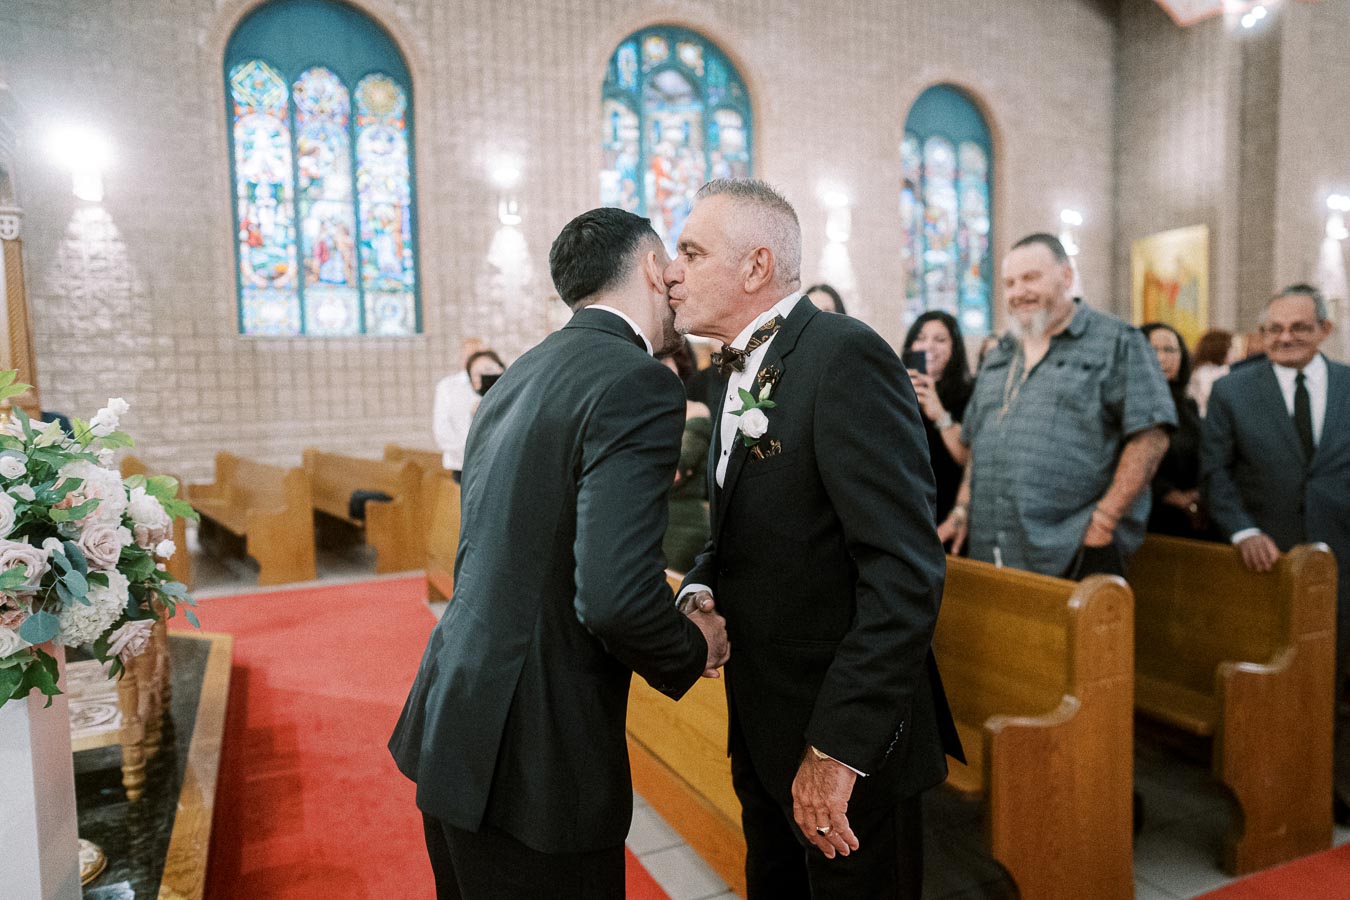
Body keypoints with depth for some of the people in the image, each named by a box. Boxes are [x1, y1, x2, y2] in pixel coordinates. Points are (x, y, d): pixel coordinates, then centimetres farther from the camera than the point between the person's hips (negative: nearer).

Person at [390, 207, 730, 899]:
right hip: (530, 765, -8)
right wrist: (694, 651, -7)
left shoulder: (516, 379, 9)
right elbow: (616, 597, -28)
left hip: (452, 731, 9)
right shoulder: (638, 384, -18)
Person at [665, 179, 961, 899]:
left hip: (849, 738, -8)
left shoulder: (847, 357, -20)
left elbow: (905, 569, -26)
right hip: (763, 730, 8)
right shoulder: (741, 369, 9)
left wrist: (838, 747, -25)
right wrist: (699, 592, -5)